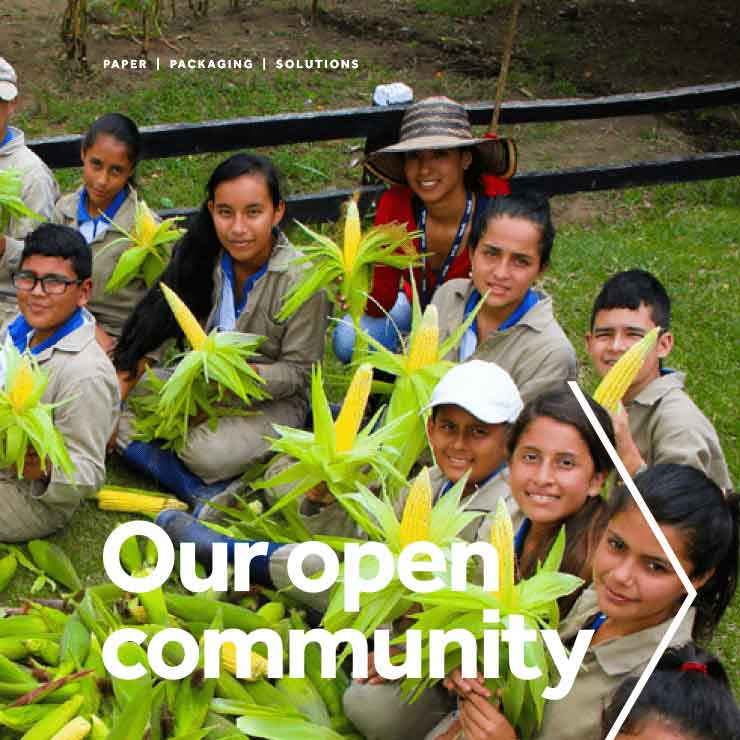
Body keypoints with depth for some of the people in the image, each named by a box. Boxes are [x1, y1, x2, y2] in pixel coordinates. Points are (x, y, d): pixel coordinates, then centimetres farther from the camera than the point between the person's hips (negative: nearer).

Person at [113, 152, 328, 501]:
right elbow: (164, 321, 0)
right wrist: (138, 363, -17)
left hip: (273, 398, -5)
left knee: (210, 453, -33)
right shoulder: (202, 254, -10)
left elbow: (299, 371, -14)